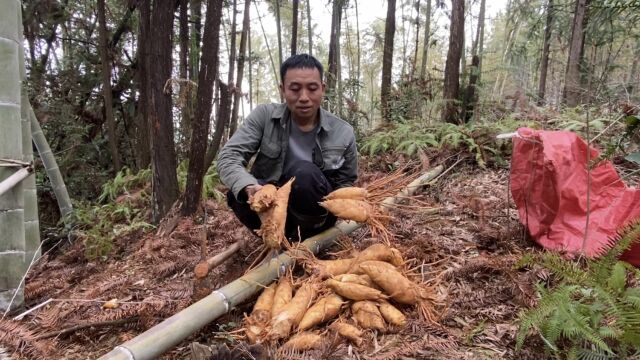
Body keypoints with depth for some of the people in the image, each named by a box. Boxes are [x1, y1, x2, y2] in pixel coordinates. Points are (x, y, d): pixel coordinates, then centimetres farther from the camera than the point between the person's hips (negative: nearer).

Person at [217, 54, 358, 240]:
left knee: (304, 172, -31)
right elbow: (228, 157, -17)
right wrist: (249, 187, -38)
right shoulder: (264, 116, -8)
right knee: (240, 194, -31)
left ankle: (305, 240, -10)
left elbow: (345, 184, 5)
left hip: (312, 220, -1)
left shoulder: (343, 133, -7)